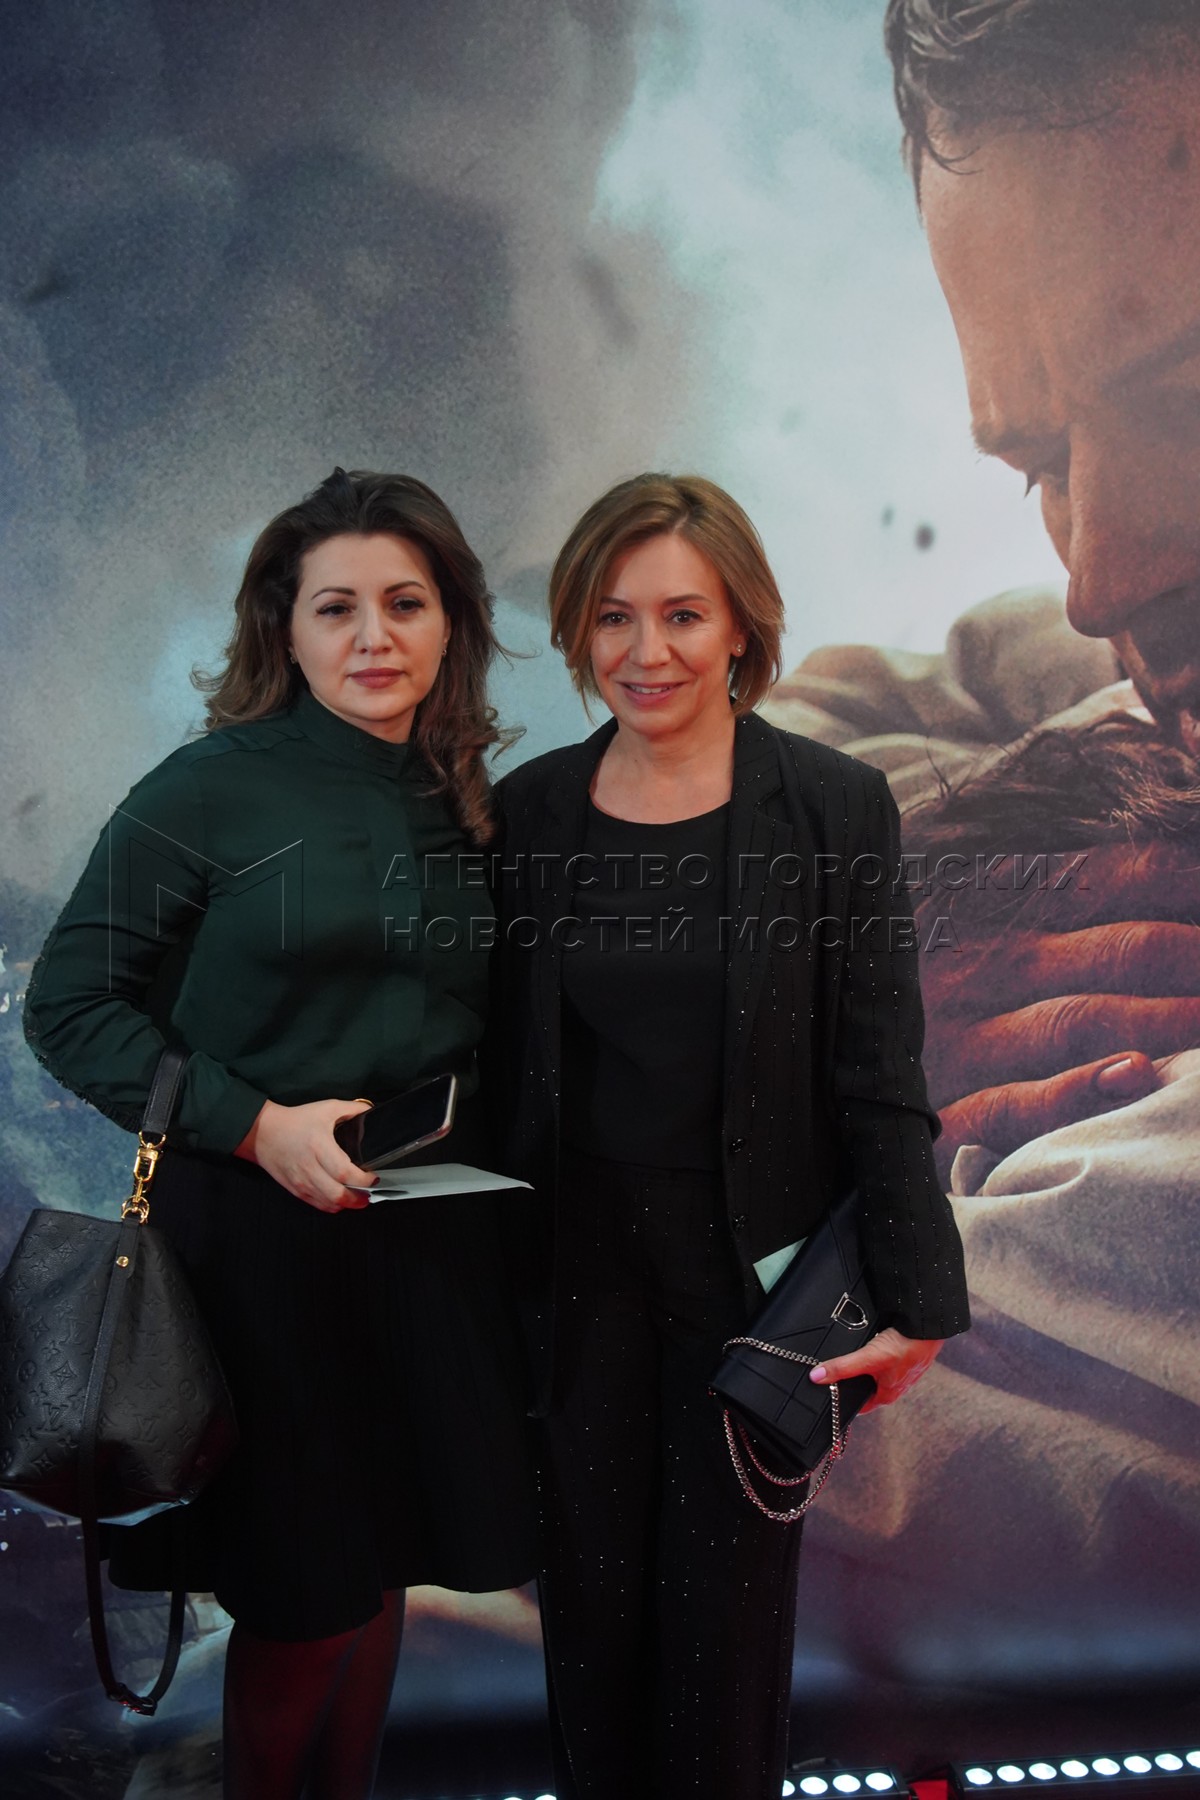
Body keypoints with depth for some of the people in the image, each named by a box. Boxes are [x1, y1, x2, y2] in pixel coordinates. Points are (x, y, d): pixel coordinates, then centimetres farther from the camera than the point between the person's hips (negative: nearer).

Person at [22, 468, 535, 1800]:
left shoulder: (463, 808, 6)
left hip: (429, 1239, 5)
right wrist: (255, 1124, -16)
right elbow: (70, 1003, -9)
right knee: (302, 1602, 8)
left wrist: (464, 1127, 0)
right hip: (258, 1240, -4)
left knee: (379, 1576, 18)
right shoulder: (210, 790, -9)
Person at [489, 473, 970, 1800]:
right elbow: (503, 1057, 4)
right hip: (578, 1254, 3)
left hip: (751, 1259, -2)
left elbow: (880, 1081, -8)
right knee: (589, 1579, 18)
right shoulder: (530, 808, -2)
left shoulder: (834, 807, -10)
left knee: (729, 1586, 15)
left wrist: (918, 1301, -10)